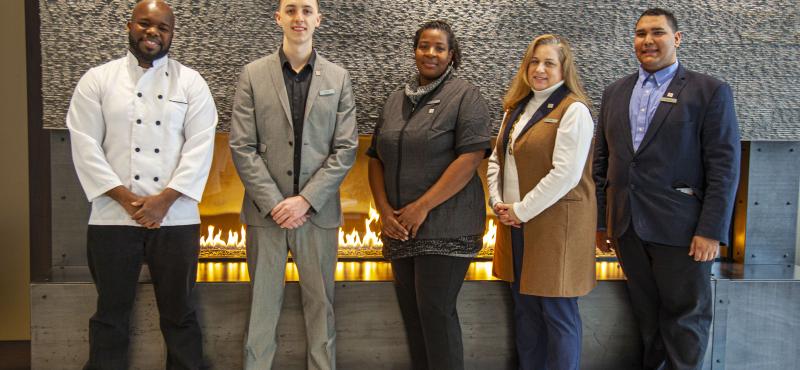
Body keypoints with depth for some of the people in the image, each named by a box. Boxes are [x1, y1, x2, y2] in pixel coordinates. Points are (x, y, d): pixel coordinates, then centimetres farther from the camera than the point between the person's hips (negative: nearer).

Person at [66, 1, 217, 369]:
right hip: (112, 217, 0)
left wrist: (165, 199, -12)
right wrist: (125, 198, -11)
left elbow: (200, 146, -4)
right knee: (111, 312, 12)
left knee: (179, 312, 10)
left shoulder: (191, 82, 5)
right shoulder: (97, 79, 5)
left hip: (176, 218, 0)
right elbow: (85, 146, -1)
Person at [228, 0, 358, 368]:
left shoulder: (338, 78, 5)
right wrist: (273, 203, -10)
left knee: (320, 301, 8)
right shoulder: (253, 74, 3)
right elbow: (242, 147, -2)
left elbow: (345, 148, 0)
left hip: (318, 210, 1)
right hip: (266, 209, 0)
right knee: (263, 301, 8)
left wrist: (306, 199, -10)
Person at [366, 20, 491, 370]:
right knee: (410, 309, 11)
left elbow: (470, 158, -15)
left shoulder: (465, 96, -4)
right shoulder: (396, 99, 14)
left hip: (445, 226, -6)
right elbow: (376, 157, 13)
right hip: (401, 228, 6)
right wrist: (384, 209, -1)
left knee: (436, 310, -4)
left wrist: (422, 207, -16)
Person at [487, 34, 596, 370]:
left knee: (557, 313, 3)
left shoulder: (574, 111, -11)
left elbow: (565, 175, -19)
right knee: (525, 310, 15)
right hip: (516, 227, 7)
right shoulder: (517, 108, 14)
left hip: (555, 225, -7)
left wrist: (521, 211, -14)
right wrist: (497, 201, 1)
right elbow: (496, 159, 16)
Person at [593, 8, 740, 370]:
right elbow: (601, 160, 12)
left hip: (680, 227, -4)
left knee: (685, 317, 7)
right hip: (626, 227, 4)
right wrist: (600, 219, 9)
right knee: (646, 313, 15)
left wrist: (712, 231, -14)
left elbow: (724, 166, -8)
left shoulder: (710, 91, -3)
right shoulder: (615, 92, 12)